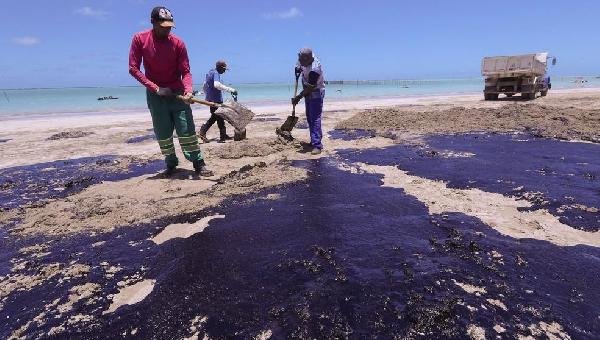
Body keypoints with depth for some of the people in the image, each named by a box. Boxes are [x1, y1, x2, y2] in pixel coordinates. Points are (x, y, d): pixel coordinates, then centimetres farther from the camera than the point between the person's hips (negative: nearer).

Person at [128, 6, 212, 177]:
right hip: (155, 95, 1)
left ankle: (198, 164, -1)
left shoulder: (178, 43, -7)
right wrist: (155, 88, -15)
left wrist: (188, 91, -25)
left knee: (187, 130, -6)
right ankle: (171, 163, 17)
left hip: (177, 93, 0)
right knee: (163, 134, 3)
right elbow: (133, 68, -7)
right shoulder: (139, 39, -6)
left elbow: (185, 72, -7)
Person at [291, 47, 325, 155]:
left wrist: (298, 97, -16)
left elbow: (310, 88, -25)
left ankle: (317, 145, -17)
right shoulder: (306, 57, -7)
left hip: (316, 94, -9)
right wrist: (298, 69, 1)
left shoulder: (314, 69, -32)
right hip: (308, 93, 9)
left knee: (315, 119, -15)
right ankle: (314, 141, 21)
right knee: (309, 118, 13)